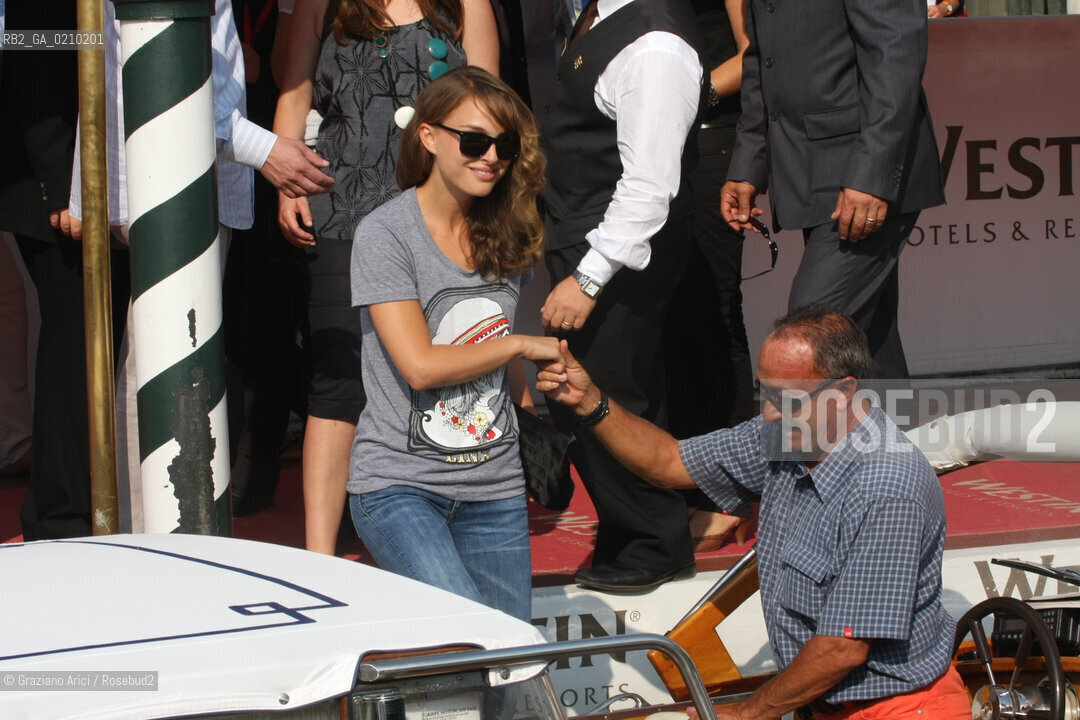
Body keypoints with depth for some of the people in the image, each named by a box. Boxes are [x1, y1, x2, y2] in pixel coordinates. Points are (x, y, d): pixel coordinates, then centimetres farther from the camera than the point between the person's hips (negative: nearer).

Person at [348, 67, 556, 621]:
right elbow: (420, 365, -15)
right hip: (400, 484, -6)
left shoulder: (507, 237, 10)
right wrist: (522, 345, -6)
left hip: (495, 490, 6)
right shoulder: (385, 234, -8)